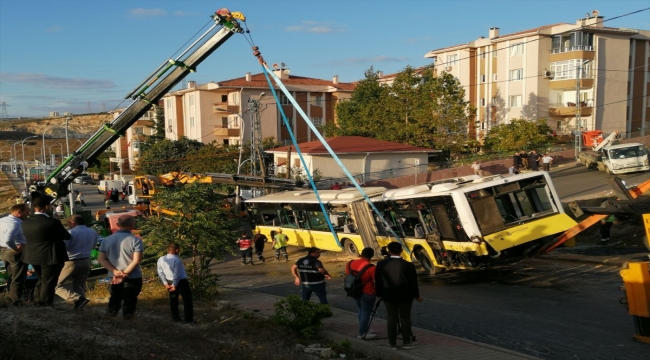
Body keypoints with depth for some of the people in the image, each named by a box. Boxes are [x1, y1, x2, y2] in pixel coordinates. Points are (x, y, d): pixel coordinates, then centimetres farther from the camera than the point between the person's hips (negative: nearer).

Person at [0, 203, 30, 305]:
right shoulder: (15, 223, -26)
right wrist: (16, 249, -22)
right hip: (17, 253, -9)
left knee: (11, 276, 24)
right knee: (18, 278, 5)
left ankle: (11, 296, 37)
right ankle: (16, 300, 14)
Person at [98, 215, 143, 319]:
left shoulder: (107, 240, 2)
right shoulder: (135, 240, -13)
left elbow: (101, 259, -1)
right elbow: (137, 260, -21)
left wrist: (115, 272, -10)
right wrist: (125, 273, -16)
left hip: (114, 276, 4)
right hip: (133, 277, -4)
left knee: (115, 297, 22)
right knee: (130, 299, 6)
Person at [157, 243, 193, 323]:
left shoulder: (161, 259, -2)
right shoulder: (177, 260, -23)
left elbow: (160, 273, 2)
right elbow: (177, 274, -22)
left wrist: (165, 283, 5)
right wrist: (174, 285, -12)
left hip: (170, 282, 6)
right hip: (181, 282, -6)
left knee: (173, 299, 18)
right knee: (187, 299, 4)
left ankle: (175, 317, 23)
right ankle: (188, 319, 5)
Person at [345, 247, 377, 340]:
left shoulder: (350, 263, -3)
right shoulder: (371, 268, -22)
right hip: (367, 293, -7)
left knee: (360, 310, 22)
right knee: (366, 312, 7)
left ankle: (363, 329, 35)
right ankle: (362, 333, 15)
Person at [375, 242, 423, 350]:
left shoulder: (381, 264, -8)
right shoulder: (408, 265, -14)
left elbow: (378, 281, 0)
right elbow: (413, 282, -7)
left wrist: (379, 294, 14)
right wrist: (417, 295, 7)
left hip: (388, 296, 2)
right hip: (405, 296, -2)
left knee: (391, 319, 7)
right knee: (405, 318, 10)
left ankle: (392, 343, 12)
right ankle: (407, 342, 17)